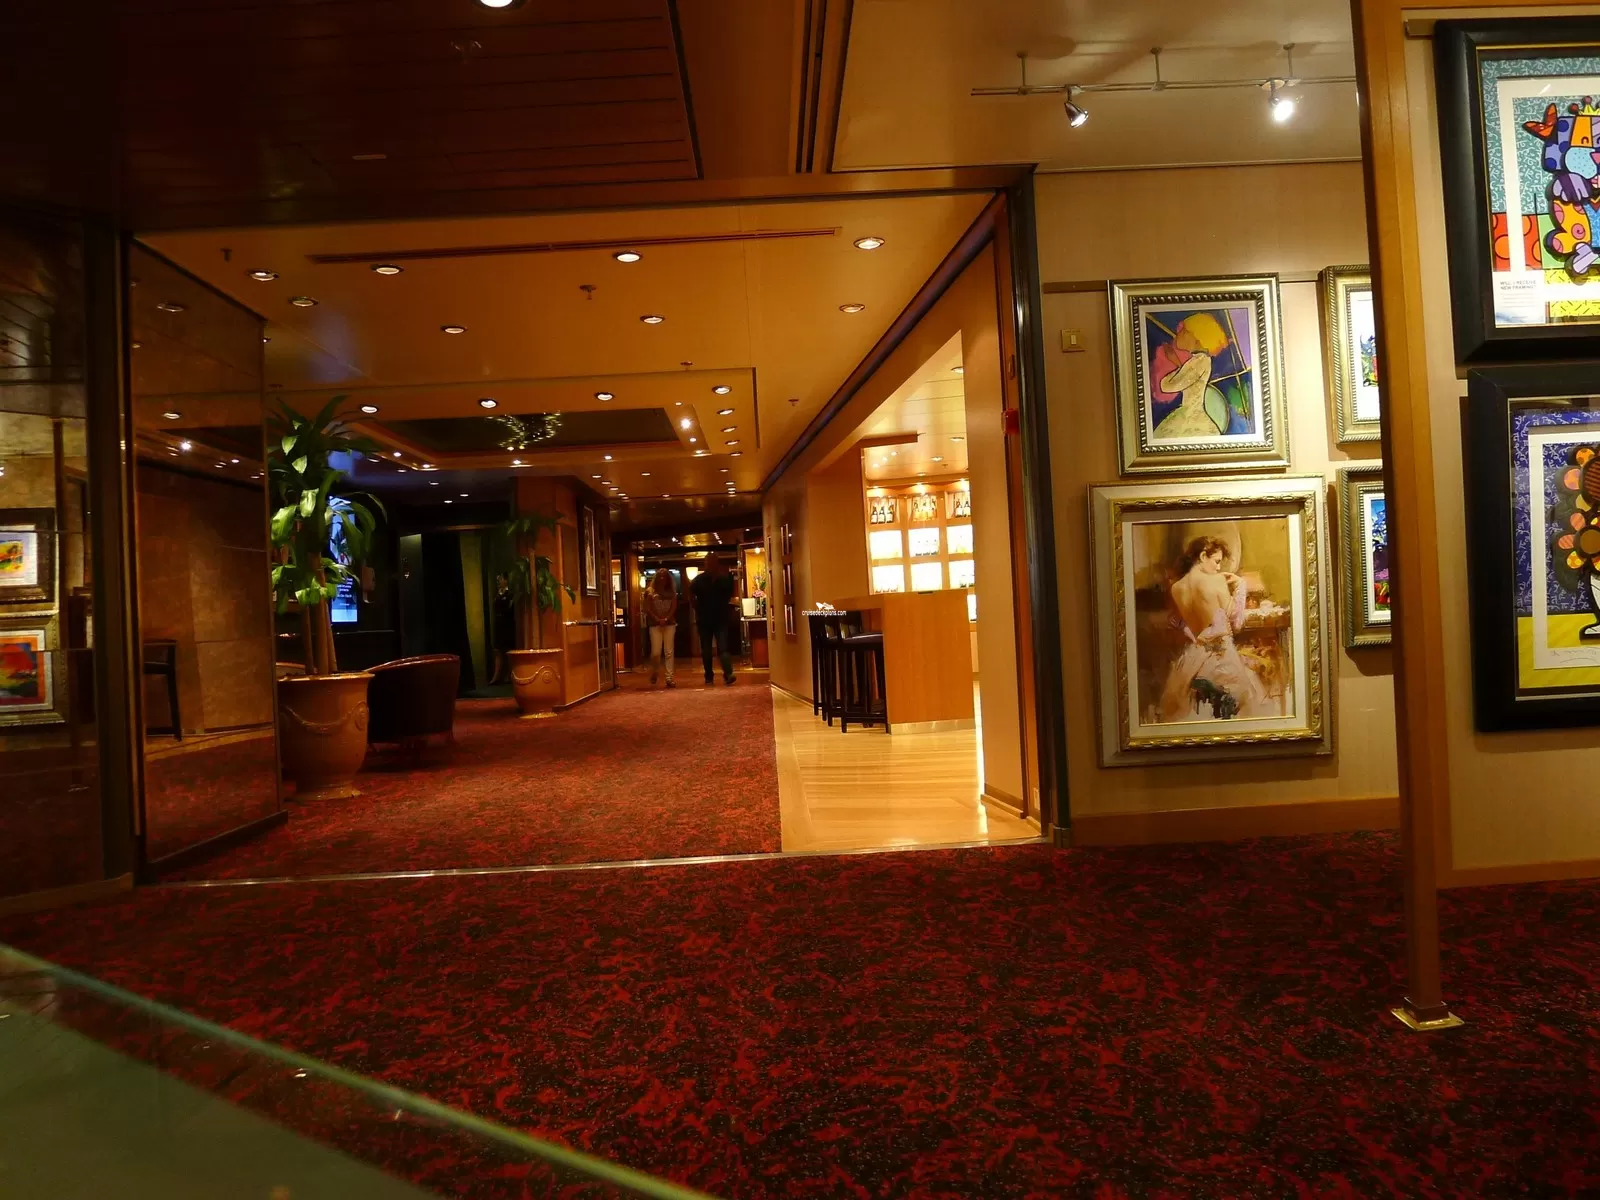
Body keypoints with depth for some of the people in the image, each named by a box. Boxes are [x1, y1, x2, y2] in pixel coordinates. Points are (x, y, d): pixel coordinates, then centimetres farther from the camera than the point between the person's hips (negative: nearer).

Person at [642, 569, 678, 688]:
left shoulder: (672, 592, 11)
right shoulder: (650, 592, 5)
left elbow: (674, 607, 3)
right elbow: (648, 609, -1)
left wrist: (666, 619, -11)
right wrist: (658, 619, -12)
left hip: (670, 623, 2)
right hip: (655, 624, -2)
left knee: (669, 652, -2)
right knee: (656, 652, -7)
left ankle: (669, 678, -2)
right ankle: (654, 674, 19)